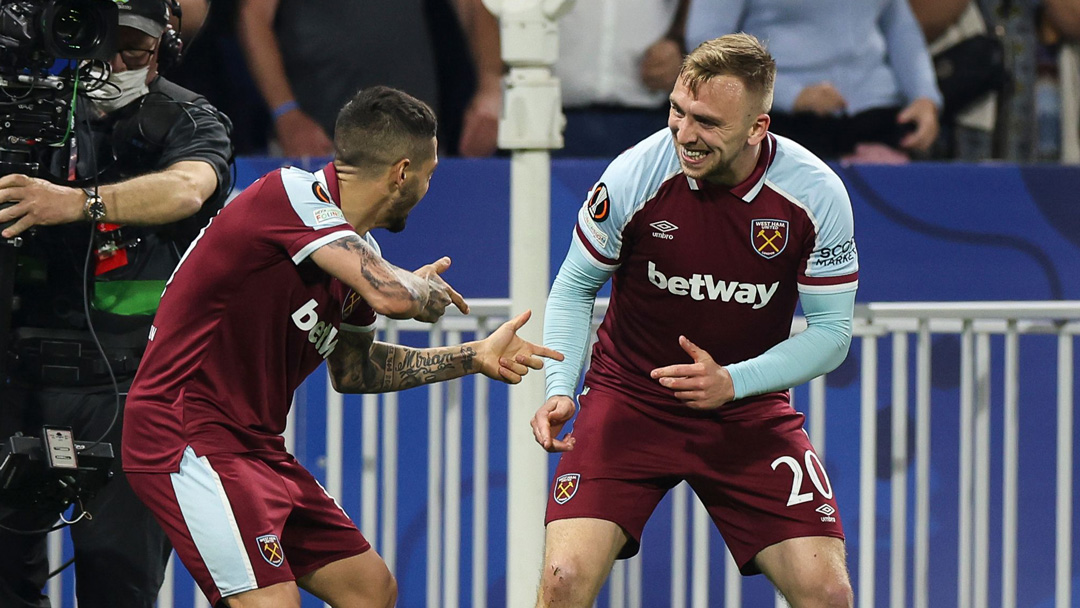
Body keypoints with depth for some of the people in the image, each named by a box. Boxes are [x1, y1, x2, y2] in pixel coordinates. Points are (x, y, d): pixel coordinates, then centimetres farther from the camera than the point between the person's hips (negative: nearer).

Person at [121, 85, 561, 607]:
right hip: (186, 438, -10)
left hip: (255, 446, 10)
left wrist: (475, 358, 26)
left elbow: (353, 369, 26)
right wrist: (428, 286, -6)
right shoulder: (290, 194, -18)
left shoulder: (358, 250, 10)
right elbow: (394, 297, -30)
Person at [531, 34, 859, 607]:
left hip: (748, 408, 1)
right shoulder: (634, 177, -17)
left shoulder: (816, 194, -15)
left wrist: (733, 382, -22)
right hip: (629, 402, -1)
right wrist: (560, 388, -16)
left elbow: (831, 331, -8)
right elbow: (574, 288, -2)